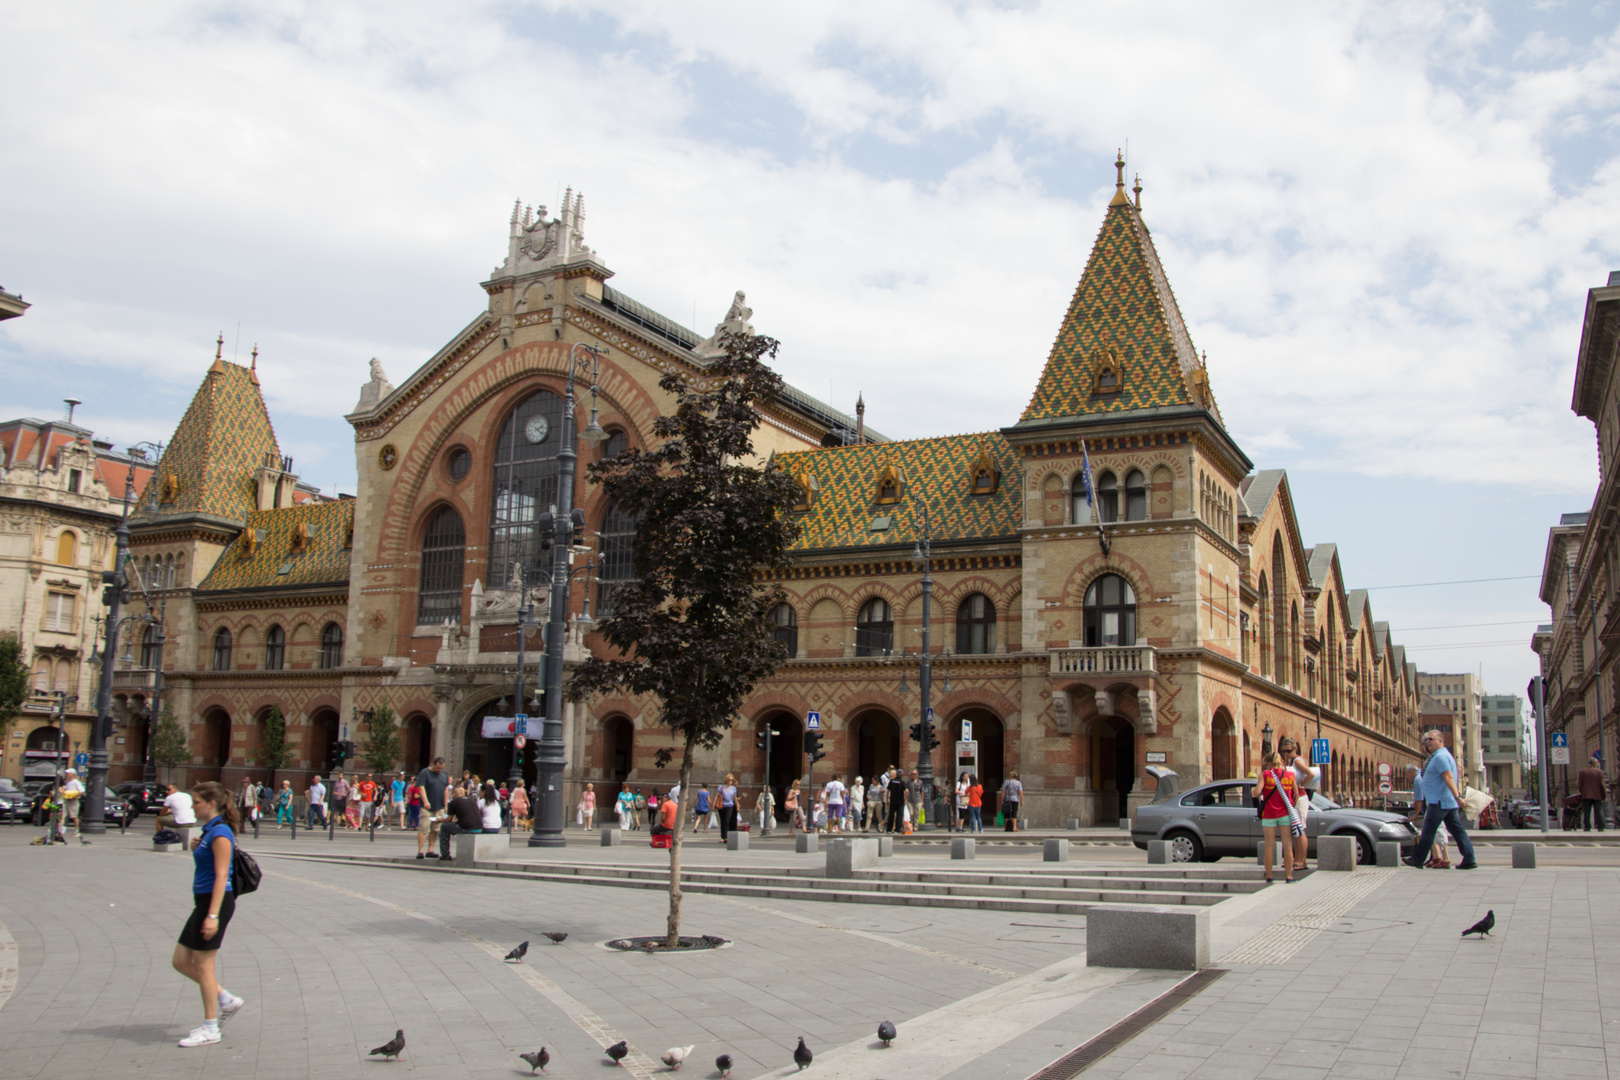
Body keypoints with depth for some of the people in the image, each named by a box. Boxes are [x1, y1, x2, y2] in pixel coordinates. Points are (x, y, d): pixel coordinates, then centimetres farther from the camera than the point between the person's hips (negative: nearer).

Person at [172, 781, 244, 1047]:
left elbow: (221, 876, -21)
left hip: (216, 902, -10)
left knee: (202, 965, -2)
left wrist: (213, 915, -24)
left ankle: (210, 1028, 9)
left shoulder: (220, 833, -17)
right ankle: (226, 1000, 22)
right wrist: (195, 849, 8)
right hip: (203, 902, 10)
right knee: (181, 961, 12)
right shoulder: (208, 830, 13)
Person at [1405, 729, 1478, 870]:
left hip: (1439, 801, -10)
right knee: (1457, 830, 7)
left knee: (1428, 831, -5)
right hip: (1449, 802, 10)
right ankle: (1469, 860, 4)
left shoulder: (1440, 757, -15)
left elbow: (1449, 777, -26)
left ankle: (1417, 860, 0)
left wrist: (1457, 796, -34)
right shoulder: (1442, 755, 19)